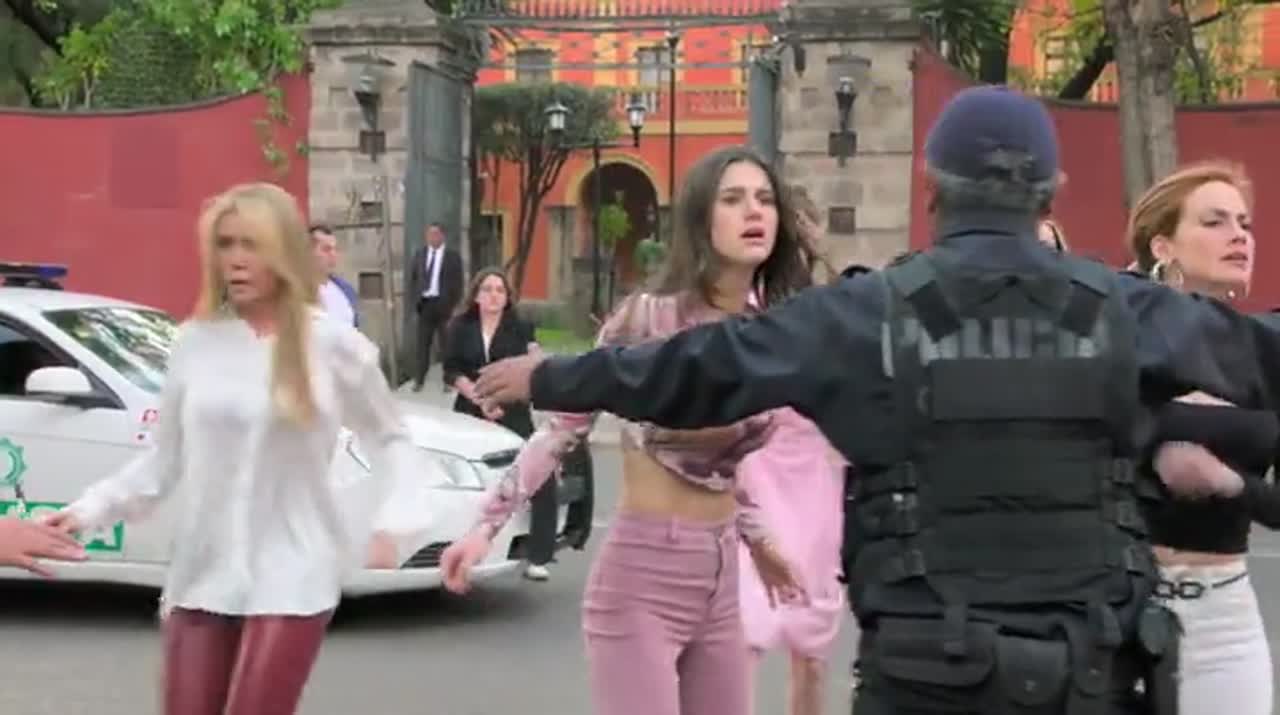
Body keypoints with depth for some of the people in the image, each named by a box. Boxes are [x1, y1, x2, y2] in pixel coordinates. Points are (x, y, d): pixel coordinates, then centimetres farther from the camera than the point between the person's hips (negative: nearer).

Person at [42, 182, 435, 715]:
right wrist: (90, 509, -2)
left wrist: (394, 523, -11)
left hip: (290, 575, -3)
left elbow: (391, 442, 5)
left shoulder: (333, 345, -3)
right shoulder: (196, 341, 3)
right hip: (201, 572, 3)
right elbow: (165, 457, 9)